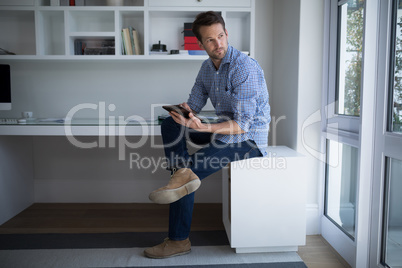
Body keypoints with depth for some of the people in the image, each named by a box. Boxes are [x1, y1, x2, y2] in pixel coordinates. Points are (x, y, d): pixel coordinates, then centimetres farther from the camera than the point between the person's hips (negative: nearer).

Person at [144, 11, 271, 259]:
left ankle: (179, 241, -1)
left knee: (193, 169, -18)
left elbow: (242, 125, -25)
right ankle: (182, 173, -24)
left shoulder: (244, 67, -21)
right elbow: (193, 106, 8)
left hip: (249, 138, -8)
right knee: (170, 124, -2)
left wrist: (203, 128, -38)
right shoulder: (208, 67, 7)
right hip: (225, 130, 8)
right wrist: (184, 112, -17)